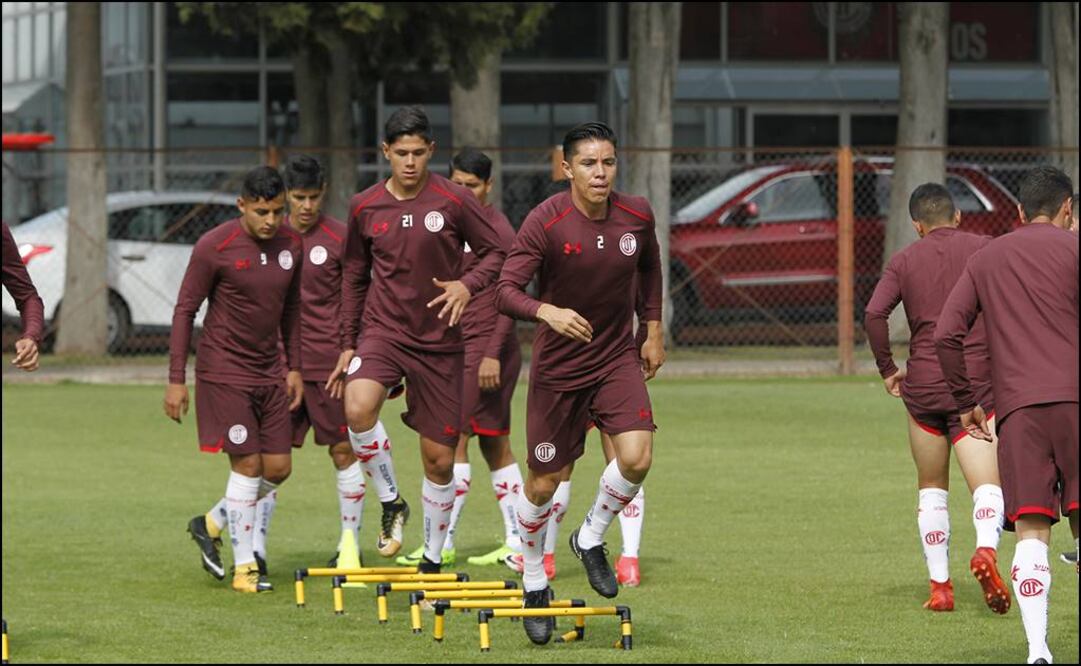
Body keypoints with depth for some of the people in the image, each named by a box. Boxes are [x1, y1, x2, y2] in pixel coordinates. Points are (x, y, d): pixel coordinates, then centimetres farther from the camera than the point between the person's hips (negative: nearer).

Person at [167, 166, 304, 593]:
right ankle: (244, 567, 1)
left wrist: (294, 367, 12)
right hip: (224, 372, -6)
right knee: (247, 465, -8)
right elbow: (185, 310, -9)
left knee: (279, 467, 4)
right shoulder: (214, 248, -14)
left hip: (269, 373, 6)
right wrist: (176, 380, -10)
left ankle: (211, 525, 26)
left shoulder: (290, 247, 3)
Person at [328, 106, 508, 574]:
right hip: (383, 330, 1)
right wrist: (348, 344, 12)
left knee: (439, 457, 3)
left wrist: (468, 285, -19)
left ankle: (432, 560, 20)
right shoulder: (365, 207, 2)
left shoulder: (454, 201, -6)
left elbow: (496, 252, 0)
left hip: (439, 342, -1)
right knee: (358, 409, -30)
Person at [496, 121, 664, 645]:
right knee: (544, 483, 5)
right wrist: (546, 312, -43)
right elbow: (505, 291, -24)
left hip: (618, 359, 3)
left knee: (636, 458, -19)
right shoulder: (545, 222, -19)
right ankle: (534, 584, 28)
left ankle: (590, 539, 9)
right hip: (557, 367, -2)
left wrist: (653, 331, 15)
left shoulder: (636, 215, -7)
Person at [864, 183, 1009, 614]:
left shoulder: (903, 261, 7)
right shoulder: (985, 250, 4)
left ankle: (939, 586, 14)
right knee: (988, 486, -6)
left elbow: (874, 314, -7)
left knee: (932, 489, 17)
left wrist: (886, 369, 4)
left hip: (923, 385, 2)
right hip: (978, 386, -2)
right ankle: (986, 549, -36)